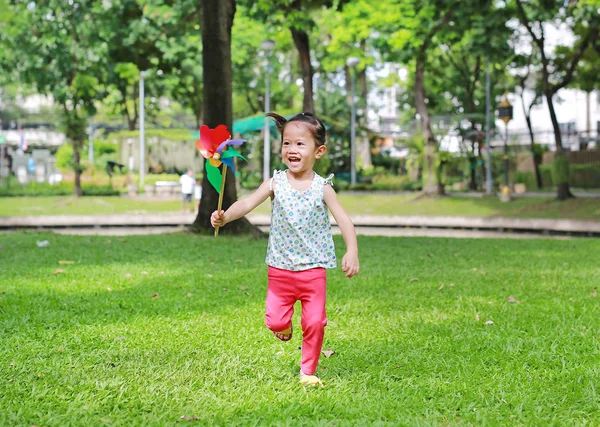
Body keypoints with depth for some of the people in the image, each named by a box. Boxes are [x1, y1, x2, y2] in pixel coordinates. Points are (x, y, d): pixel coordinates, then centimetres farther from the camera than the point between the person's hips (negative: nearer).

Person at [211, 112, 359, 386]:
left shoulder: (322, 188, -4)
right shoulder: (276, 183, -2)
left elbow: (344, 220, -7)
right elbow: (248, 203, -11)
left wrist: (351, 252, -19)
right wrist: (225, 216, -30)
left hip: (313, 270, -1)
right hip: (280, 269, 1)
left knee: (314, 322, -1)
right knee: (275, 321, 1)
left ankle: (308, 371, 18)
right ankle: (284, 326, 39)